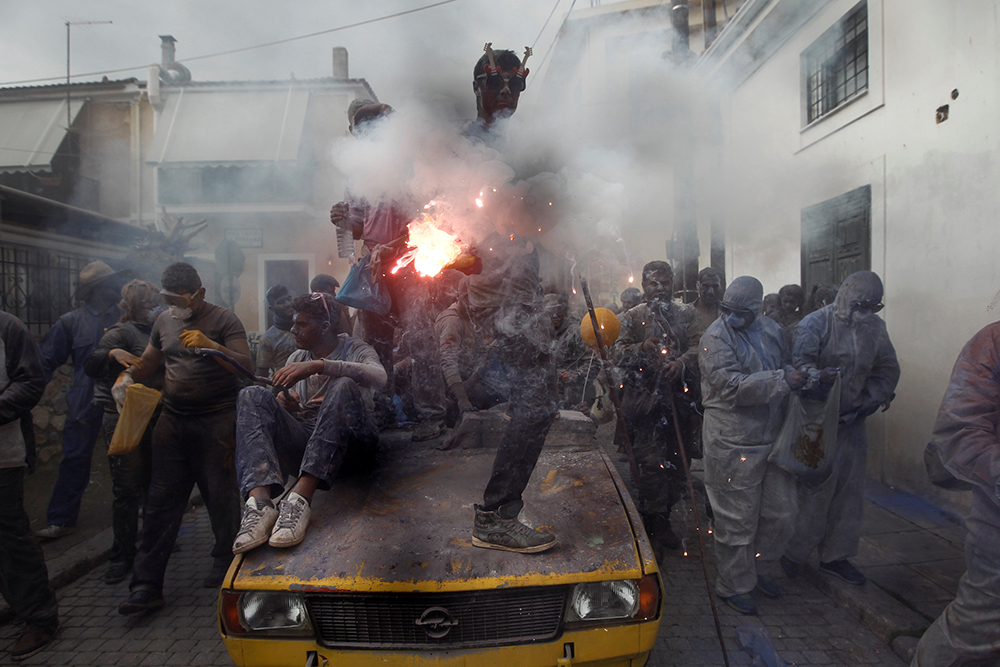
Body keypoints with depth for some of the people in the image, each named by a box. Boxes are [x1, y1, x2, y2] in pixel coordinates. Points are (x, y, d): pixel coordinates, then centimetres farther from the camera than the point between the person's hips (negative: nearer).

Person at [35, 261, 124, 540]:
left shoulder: (125, 317, 3)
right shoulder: (71, 322, 3)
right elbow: (47, 359, 6)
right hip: (85, 400, -1)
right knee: (75, 459, 4)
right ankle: (61, 520, 14)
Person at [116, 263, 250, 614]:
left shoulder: (224, 319, -4)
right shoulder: (164, 321, 15)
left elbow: (246, 365, -12)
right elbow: (148, 361, 26)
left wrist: (211, 345, -27)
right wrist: (128, 377, 5)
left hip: (217, 421, -5)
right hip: (173, 419, 5)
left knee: (221, 497, 3)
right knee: (161, 502, 3)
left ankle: (224, 560, 24)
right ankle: (146, 585, 8)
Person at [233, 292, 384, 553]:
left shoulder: (355, 350, 4)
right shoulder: (297, 357, 20)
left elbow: (379, 378, -19)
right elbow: (288, 403, 22)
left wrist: (319, 366, -27)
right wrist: (286, 406, -4)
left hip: (351, 442, -4)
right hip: (304, 438, 4)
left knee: (343, 386, -32)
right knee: (253, 395, -15)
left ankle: (301, 496, -43)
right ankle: (259, 500, -39)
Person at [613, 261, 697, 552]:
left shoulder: (687, 315, 12)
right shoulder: (633, 317, 8)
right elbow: (618, 352, -1)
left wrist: (682, 362, -18)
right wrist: (641, 348, -20)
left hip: (678, 398, 3)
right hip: (645, 399, -2)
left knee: (675, 461, 7)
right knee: (652, 462, -5)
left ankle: (658, 519, 22)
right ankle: (657, 521, 9)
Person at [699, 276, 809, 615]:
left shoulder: (770, 329, 8)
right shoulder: (716, 337, -13)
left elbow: (788, 368, 25)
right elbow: (734, 386, -24)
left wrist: (804, 376, 7)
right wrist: (783, 380, -25)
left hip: (774, 437, 7)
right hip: (733, 444, -7)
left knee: (780, 514, 15)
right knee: (737, 520, 3)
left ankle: (755, 568, 38)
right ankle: (733, 585, 23)